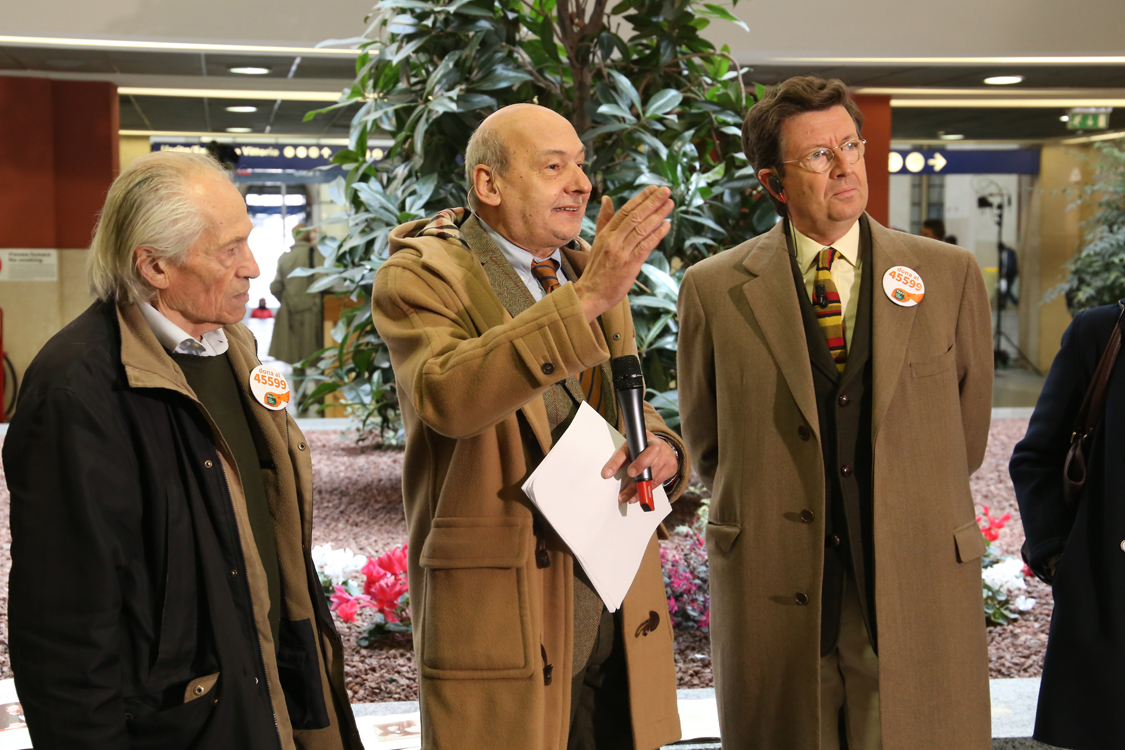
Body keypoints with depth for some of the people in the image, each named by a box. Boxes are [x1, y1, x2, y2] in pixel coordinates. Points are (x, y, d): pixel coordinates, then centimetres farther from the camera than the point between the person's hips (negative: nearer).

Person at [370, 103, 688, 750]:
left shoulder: (595, 272, 13)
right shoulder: (420, 278, -8)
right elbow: (447, 395, -28)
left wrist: (661, 450, -4)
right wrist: (583, 301, -34)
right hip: (499, 619, -6)